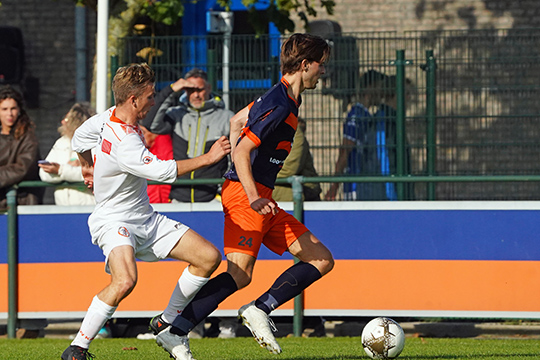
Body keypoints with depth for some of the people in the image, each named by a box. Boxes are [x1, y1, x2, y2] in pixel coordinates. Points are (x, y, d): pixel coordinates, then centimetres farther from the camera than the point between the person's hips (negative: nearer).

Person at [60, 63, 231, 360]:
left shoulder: (109, 117, 2)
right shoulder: (124, 142, -28)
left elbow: (79, 139, 20)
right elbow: (162, 171, -32)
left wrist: (88, 167, 40)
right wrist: (207, 159, -24)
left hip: (145, 219, 10)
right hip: (113, 221, -10)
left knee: (209, 257, 2)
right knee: (125, 280, -38)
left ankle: (167, 326, 14)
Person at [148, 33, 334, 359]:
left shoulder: (282, 98, 16)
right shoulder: (279, 105, -15)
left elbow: (237, 121, 29)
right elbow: (242, 150, -23)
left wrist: (242, 172, 29)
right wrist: (253, 198, -32)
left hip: (258, 197, 10)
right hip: (246, 195, -10)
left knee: (322, 260, 4)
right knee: (240, 274, -19)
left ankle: (260, 310, -5)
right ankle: (173, 332, -18)